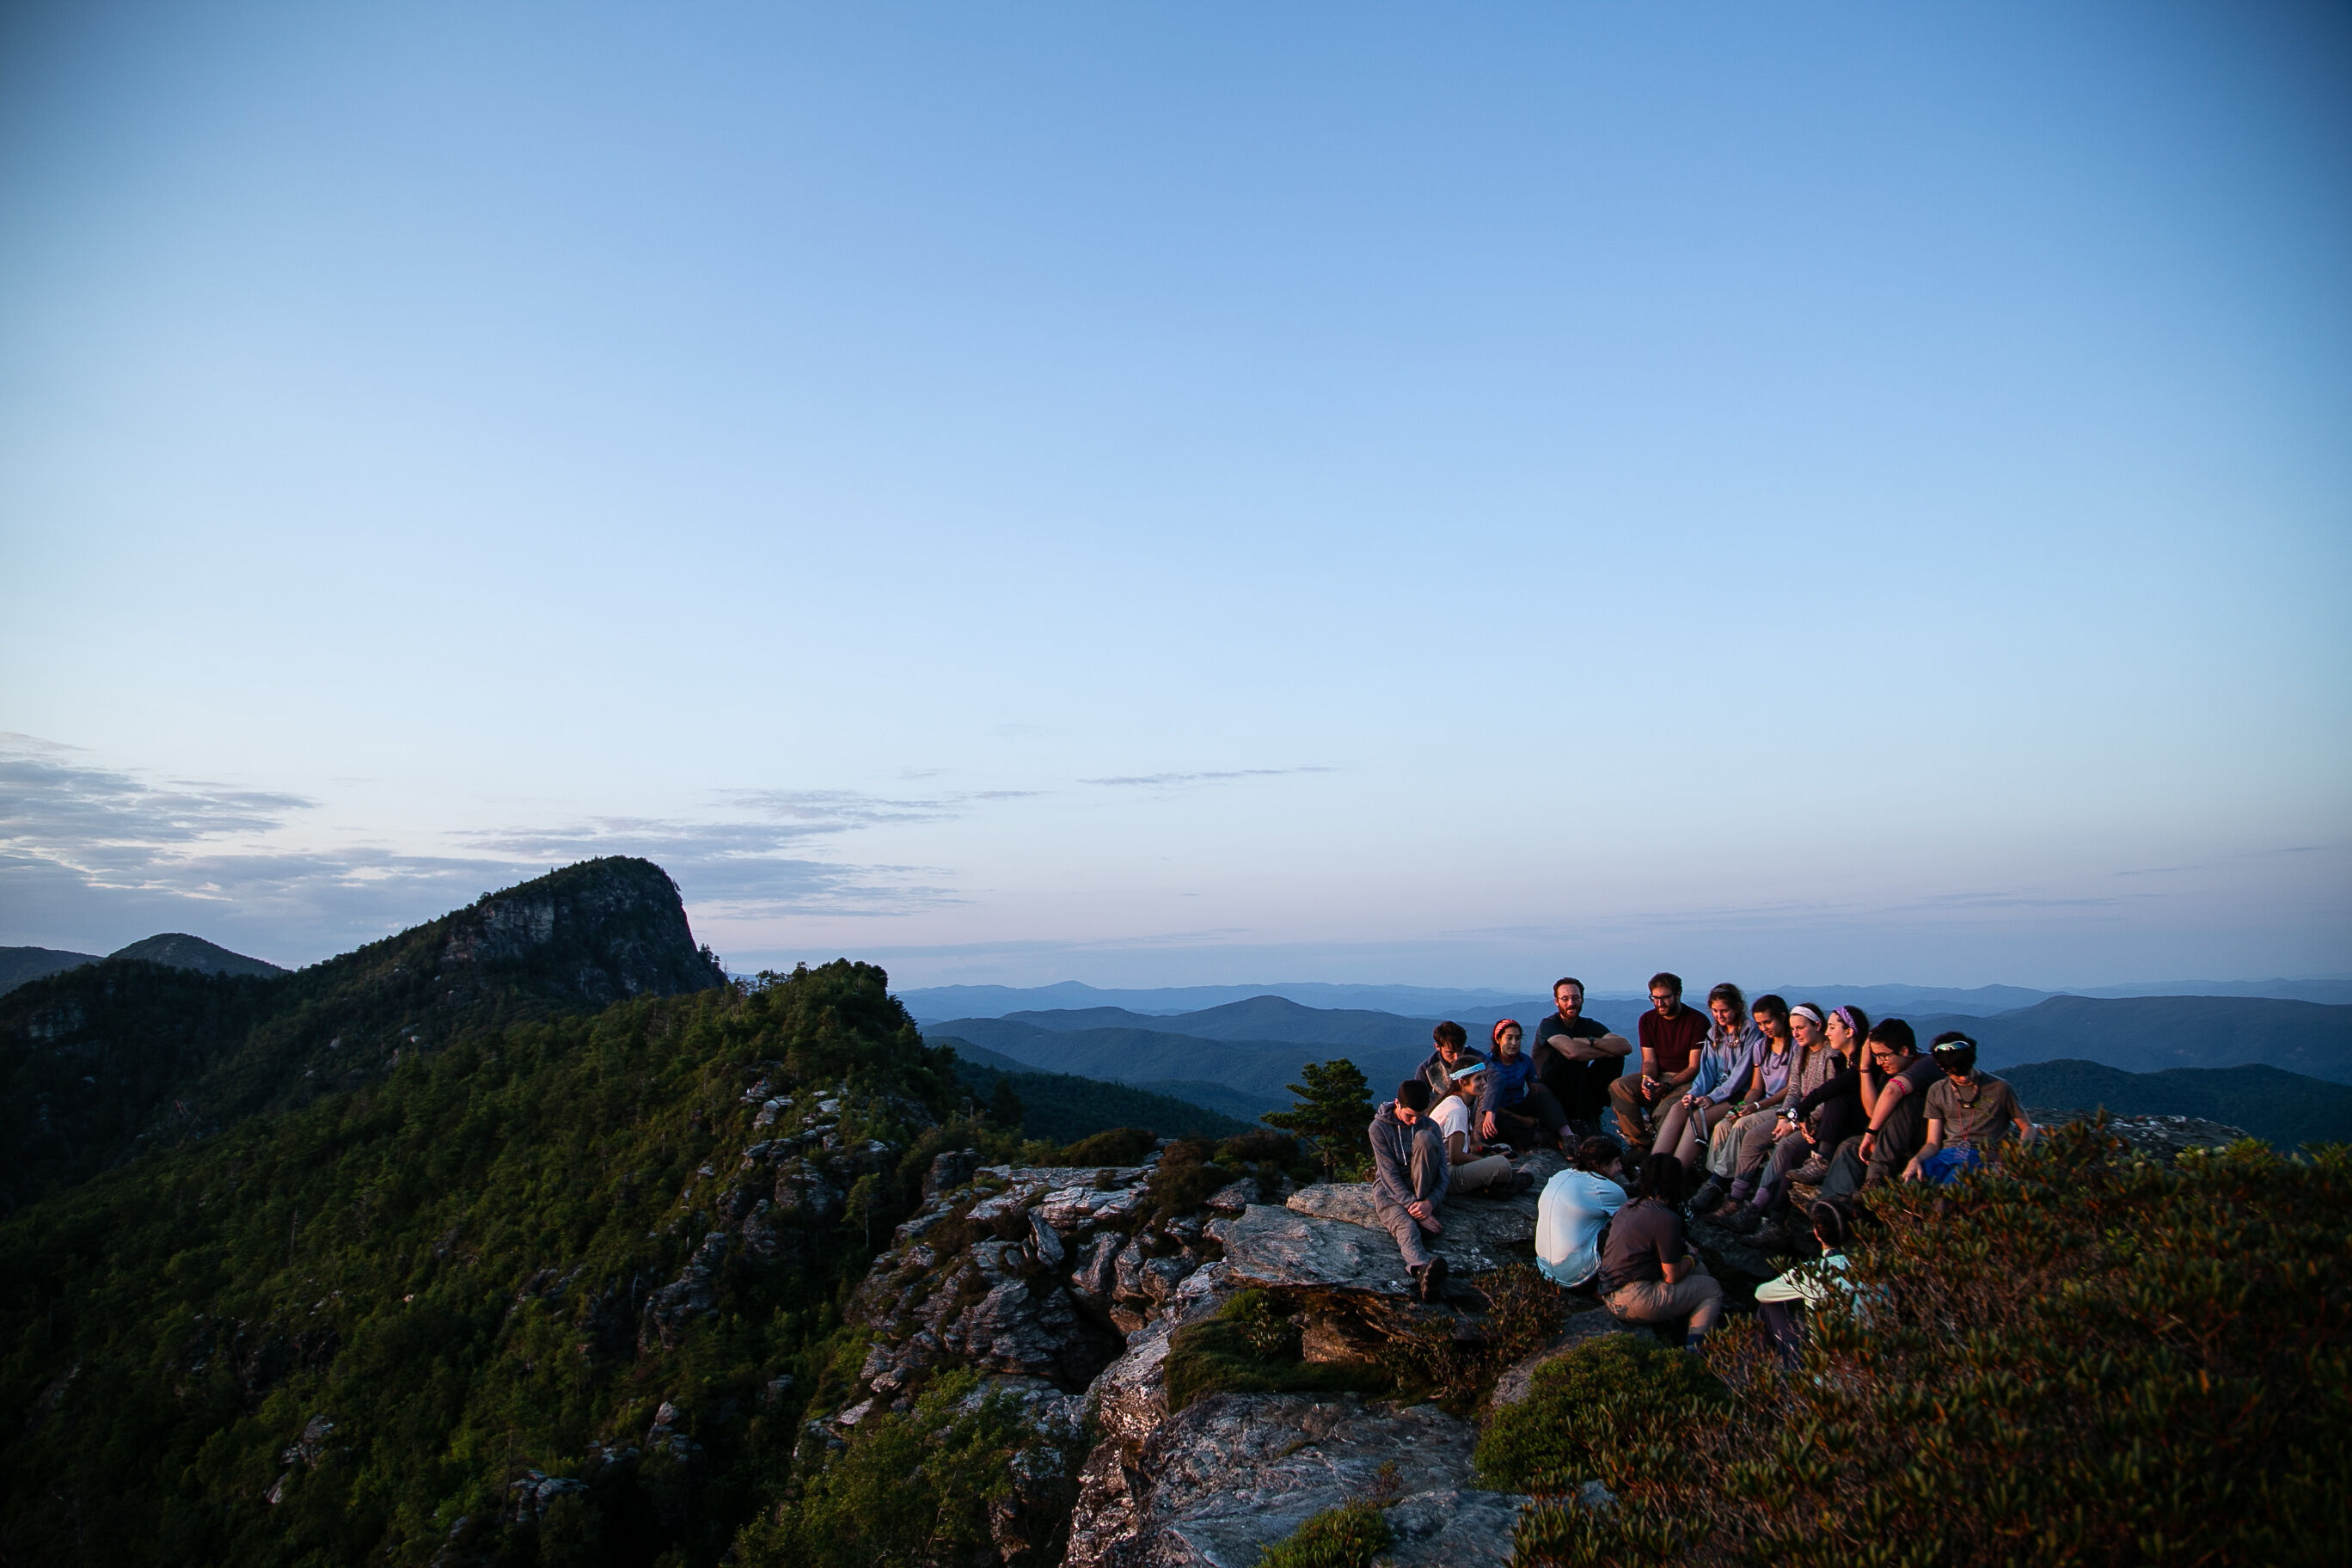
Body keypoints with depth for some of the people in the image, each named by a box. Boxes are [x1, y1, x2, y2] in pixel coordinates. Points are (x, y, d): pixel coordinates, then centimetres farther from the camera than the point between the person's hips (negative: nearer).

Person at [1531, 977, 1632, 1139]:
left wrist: (1591, 1041, -22)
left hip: (1579, 1093, 5)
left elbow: (1626, 1046, -12)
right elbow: (1573, 1051, -33)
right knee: (1573, 1059, -30)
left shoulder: (1589, 1025, 5)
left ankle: (1592, 1113, -11)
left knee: (1616, 1059, -11)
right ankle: (1581, 1120, -22)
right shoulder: (1548, 1025, -11)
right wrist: (1607, 1051, -19)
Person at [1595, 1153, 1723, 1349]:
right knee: (1713, 1290, 10)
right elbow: (1672, 1277, -12)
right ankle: (1693, 1349, 0)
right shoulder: (1667, 1219, -18)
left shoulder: (1630, 1206, 7)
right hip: (1632, 1302, -8)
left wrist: (1680, 1249, 15)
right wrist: (1690, 1258, 6)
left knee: (1700, 1269, 20)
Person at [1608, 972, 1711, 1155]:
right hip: (1657, 1077, 5)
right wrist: (1647, 1079, -19)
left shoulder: (1697, 1021, -8)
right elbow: (1649, 1060, 5)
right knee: (1619, 1087, -23)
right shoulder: (1648, 1020, 8)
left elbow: (1694, 1067, -9)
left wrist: (1667, 1086, -24)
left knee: (1667, 1107, -37)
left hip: (1685, 1080, -5)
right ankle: (1641, 1145, -20)